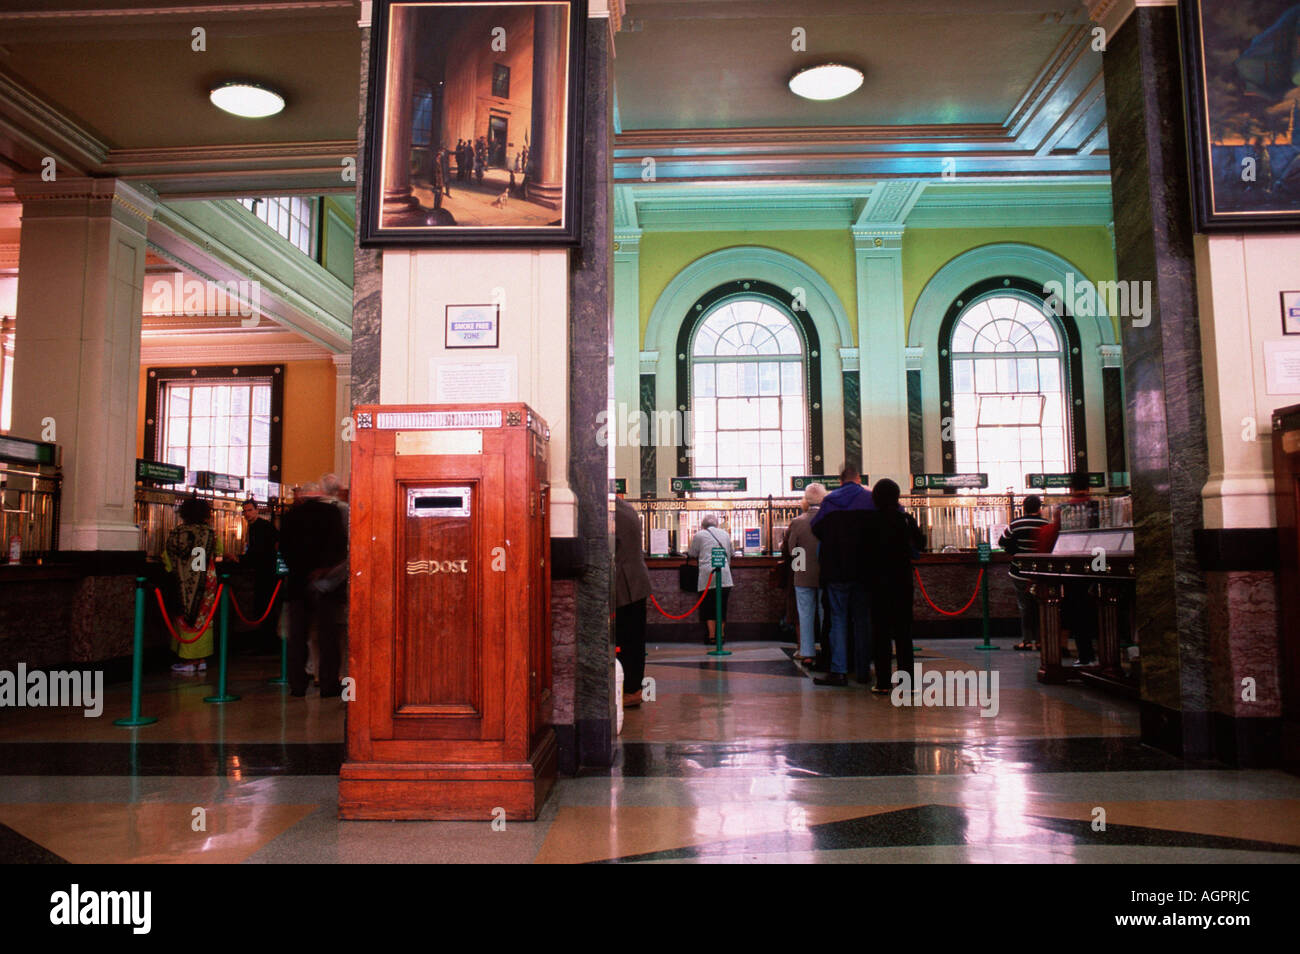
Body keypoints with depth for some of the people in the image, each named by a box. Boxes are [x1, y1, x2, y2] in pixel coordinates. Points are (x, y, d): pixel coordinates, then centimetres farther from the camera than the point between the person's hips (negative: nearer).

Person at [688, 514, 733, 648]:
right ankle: (722, 635, 11)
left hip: (707, 576, -4)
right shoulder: (725, 535, 15)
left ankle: (712, 637, 0)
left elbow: (692, 553, 15)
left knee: (708, 608, 3)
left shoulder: (699, 535, 4)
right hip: (725, 576, 4)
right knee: (722, 607, 10)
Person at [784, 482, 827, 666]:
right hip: (827, 575, 0)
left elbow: (789, 549, -2)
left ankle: (807, 653, 10)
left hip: (803, 576, 0)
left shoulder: (796, 522, -9)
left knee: (805, 614, 8)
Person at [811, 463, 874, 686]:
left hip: (836, 570, 1)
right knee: (863, 620, 9)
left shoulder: (828, 500, 2)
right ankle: (863, 670, 12)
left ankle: (838, 671, -2)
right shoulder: (870, 499, -3)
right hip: (863, 569, 0)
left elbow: (816, 528, 6)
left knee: (838, 620, 4)